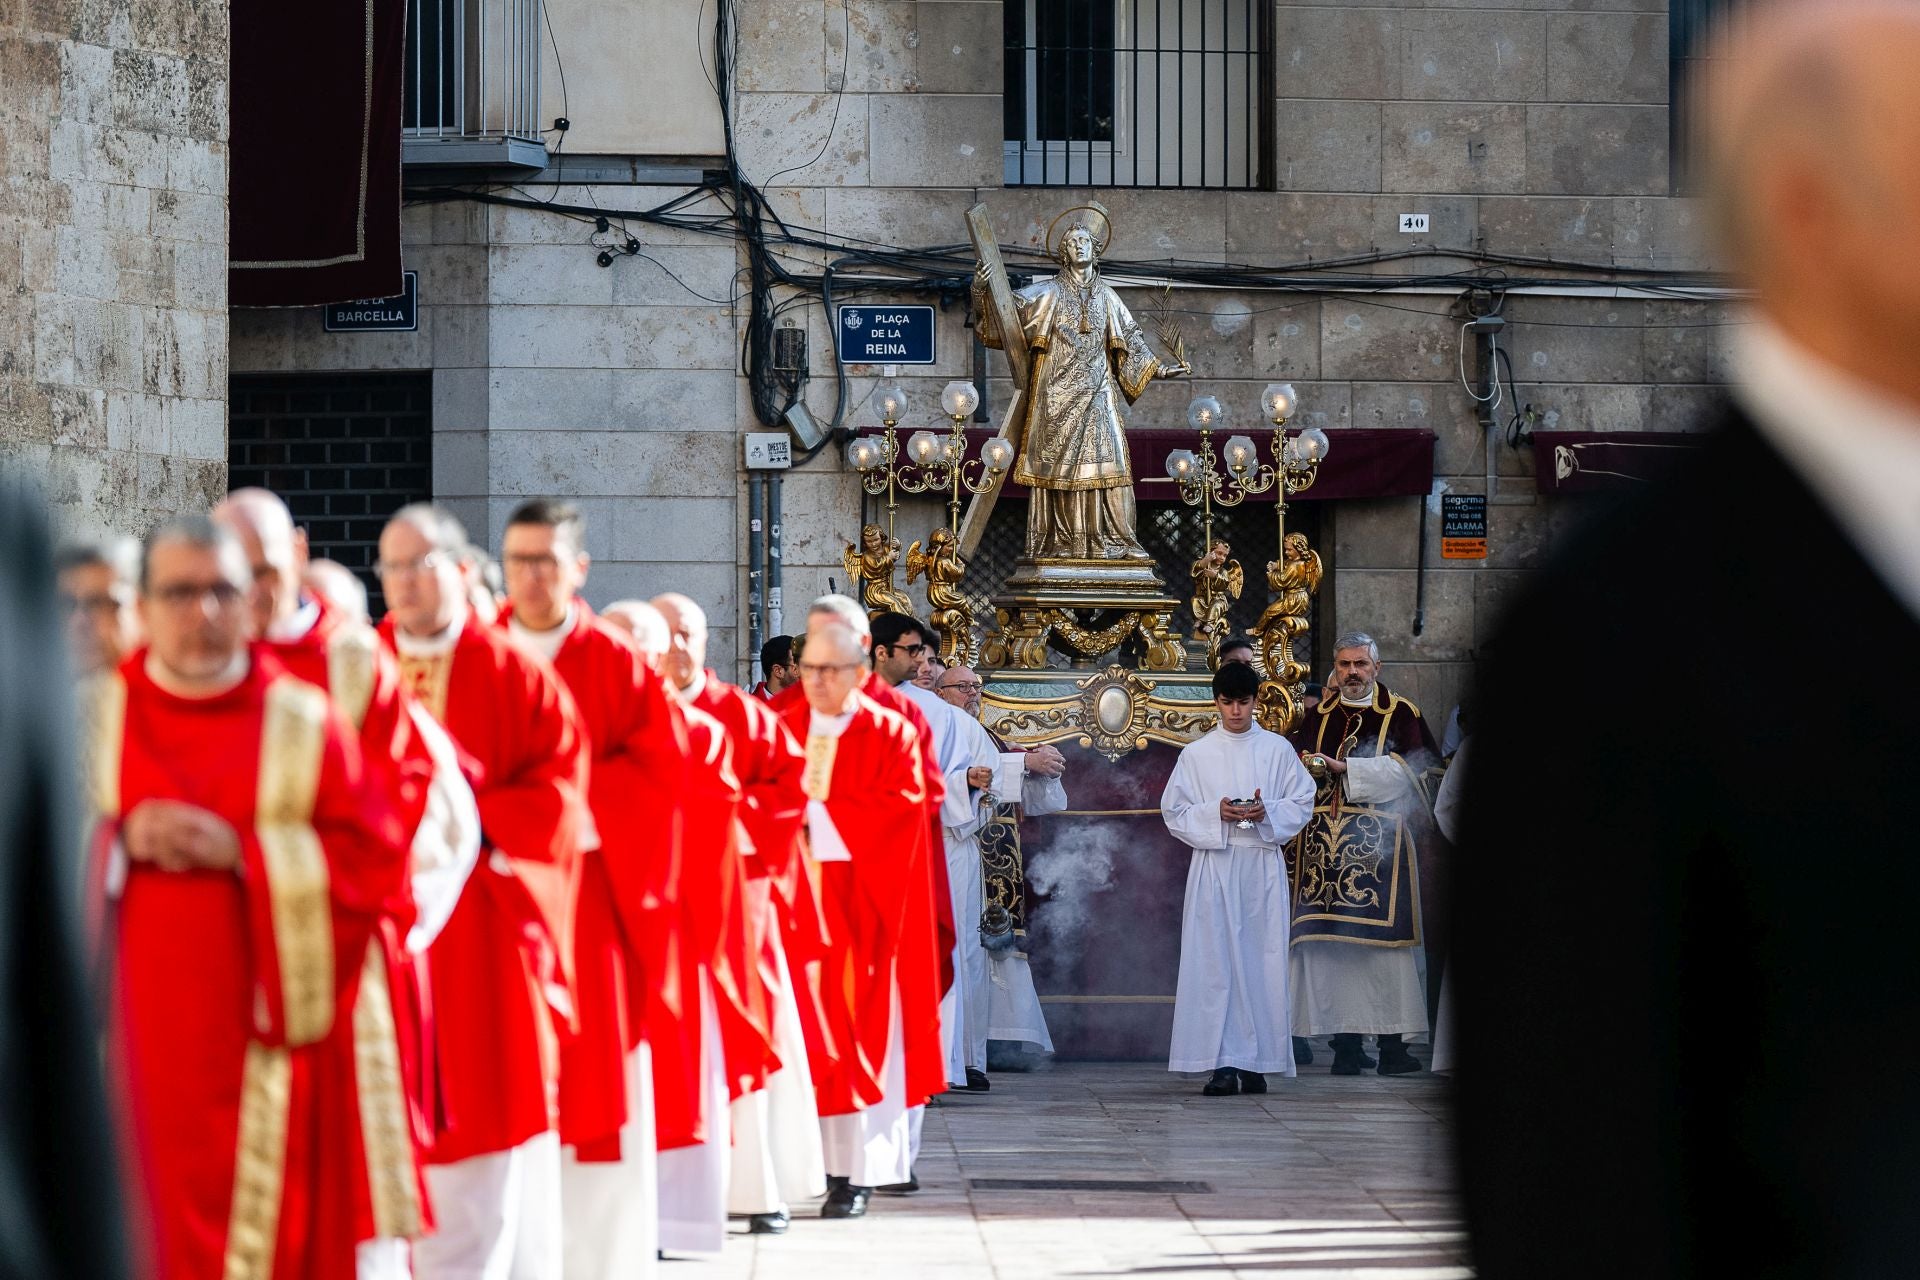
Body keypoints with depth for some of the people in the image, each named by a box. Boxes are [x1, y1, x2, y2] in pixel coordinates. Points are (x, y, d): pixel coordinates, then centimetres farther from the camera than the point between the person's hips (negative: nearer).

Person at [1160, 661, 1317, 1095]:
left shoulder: (1278, 750, 9)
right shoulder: (1196, 755, 7)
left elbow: (1302, 804, 8)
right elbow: (1174, 811, 5)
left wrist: (1268, 813, -10)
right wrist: (1215, 813, -11)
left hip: (1262, 865, 1)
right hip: (1213, 863, -1)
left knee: (1261, 958, -1)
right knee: (1215, 960, -7)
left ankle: (1256, 1061, 3)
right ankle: (1222, 1063, -9)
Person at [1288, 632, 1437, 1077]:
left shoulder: (1399, 715, 5)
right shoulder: (1319, 718, 17)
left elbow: (1404, 769, -9)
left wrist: (1343, 767, -16)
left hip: (1379, 843, -3)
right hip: (1324, 842, 3)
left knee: (1381, 939, -8)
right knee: (1330, 943, -3)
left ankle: (1393, 1043, -5)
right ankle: (1345, 1039, -1)